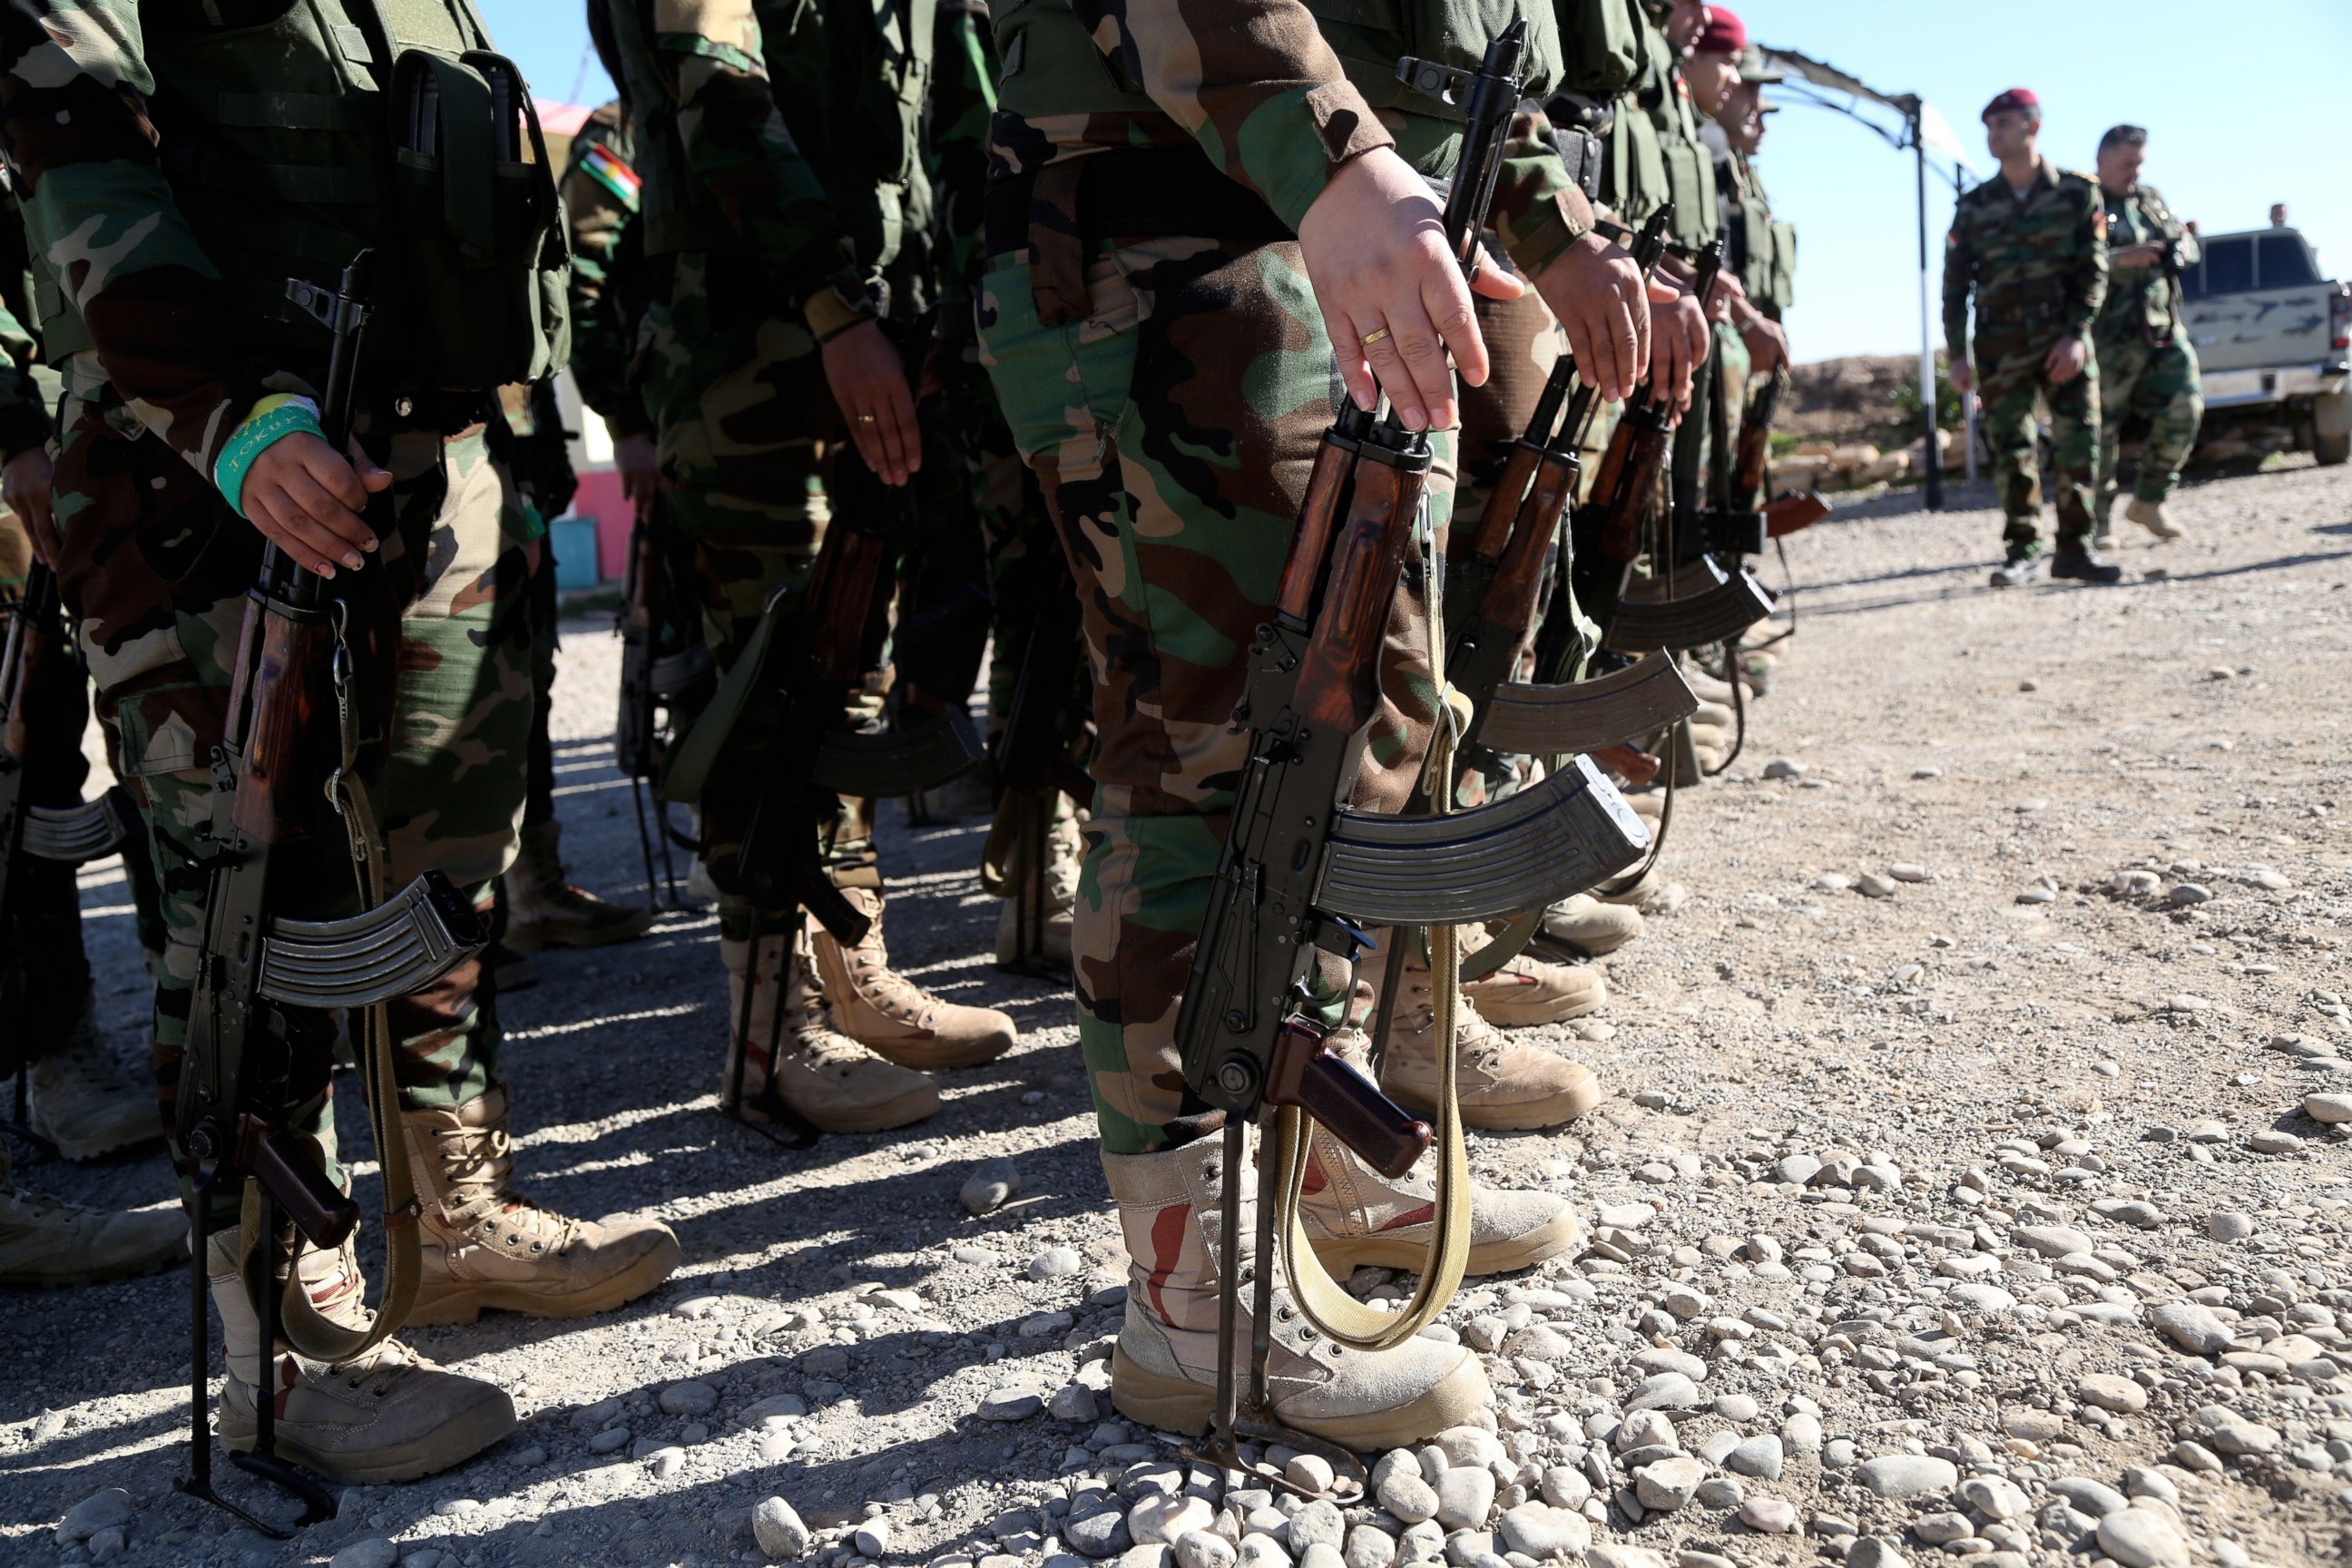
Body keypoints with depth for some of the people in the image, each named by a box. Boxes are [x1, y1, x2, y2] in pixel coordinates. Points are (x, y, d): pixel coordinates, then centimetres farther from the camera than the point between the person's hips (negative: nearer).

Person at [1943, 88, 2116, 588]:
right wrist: (1958, 353, 0)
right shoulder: (1975, 206, 7)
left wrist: (2076, 334, -12)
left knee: (2078, 442, -4)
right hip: (1999, 344, 1)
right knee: (2010, 448, -1)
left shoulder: (2078, 194, 4)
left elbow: (2094, 269, 0)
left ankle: (2074, 548, 3)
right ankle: (2023, 551, 5)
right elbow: (1955, 283, 7)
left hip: (2064, 337, -1)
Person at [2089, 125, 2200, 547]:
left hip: (2163, 332, 6)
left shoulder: (2152, 199, 18)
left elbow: (2188, 241, 24)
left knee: (2184, 409, -1)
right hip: (2108, 336, -6)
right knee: (2102, 428, -3)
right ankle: (2099, 520, 8)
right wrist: (2121, 258, -24)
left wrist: (2184, 247, 1)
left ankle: (2148, 501, 13)